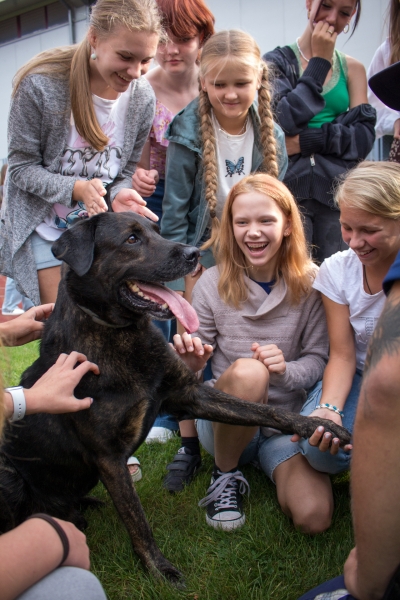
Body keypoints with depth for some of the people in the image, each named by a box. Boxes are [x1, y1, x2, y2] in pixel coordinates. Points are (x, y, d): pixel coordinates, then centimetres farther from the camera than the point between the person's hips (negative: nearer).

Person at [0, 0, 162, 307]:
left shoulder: (142, 97, -10)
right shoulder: (41, 85, -22)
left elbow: (126, 172, 1)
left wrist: (120, 196, -23)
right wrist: (77, 189, -31)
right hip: (45, 227, -3)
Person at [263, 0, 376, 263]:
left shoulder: (353, 69, 13)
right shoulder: (276, 61, 5)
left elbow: (364, 135, 1)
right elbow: (285, 121, -12)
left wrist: (308, 139, -11)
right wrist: (320, 61, -5)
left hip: (338, 191, 3)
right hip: (289, 189, -2)